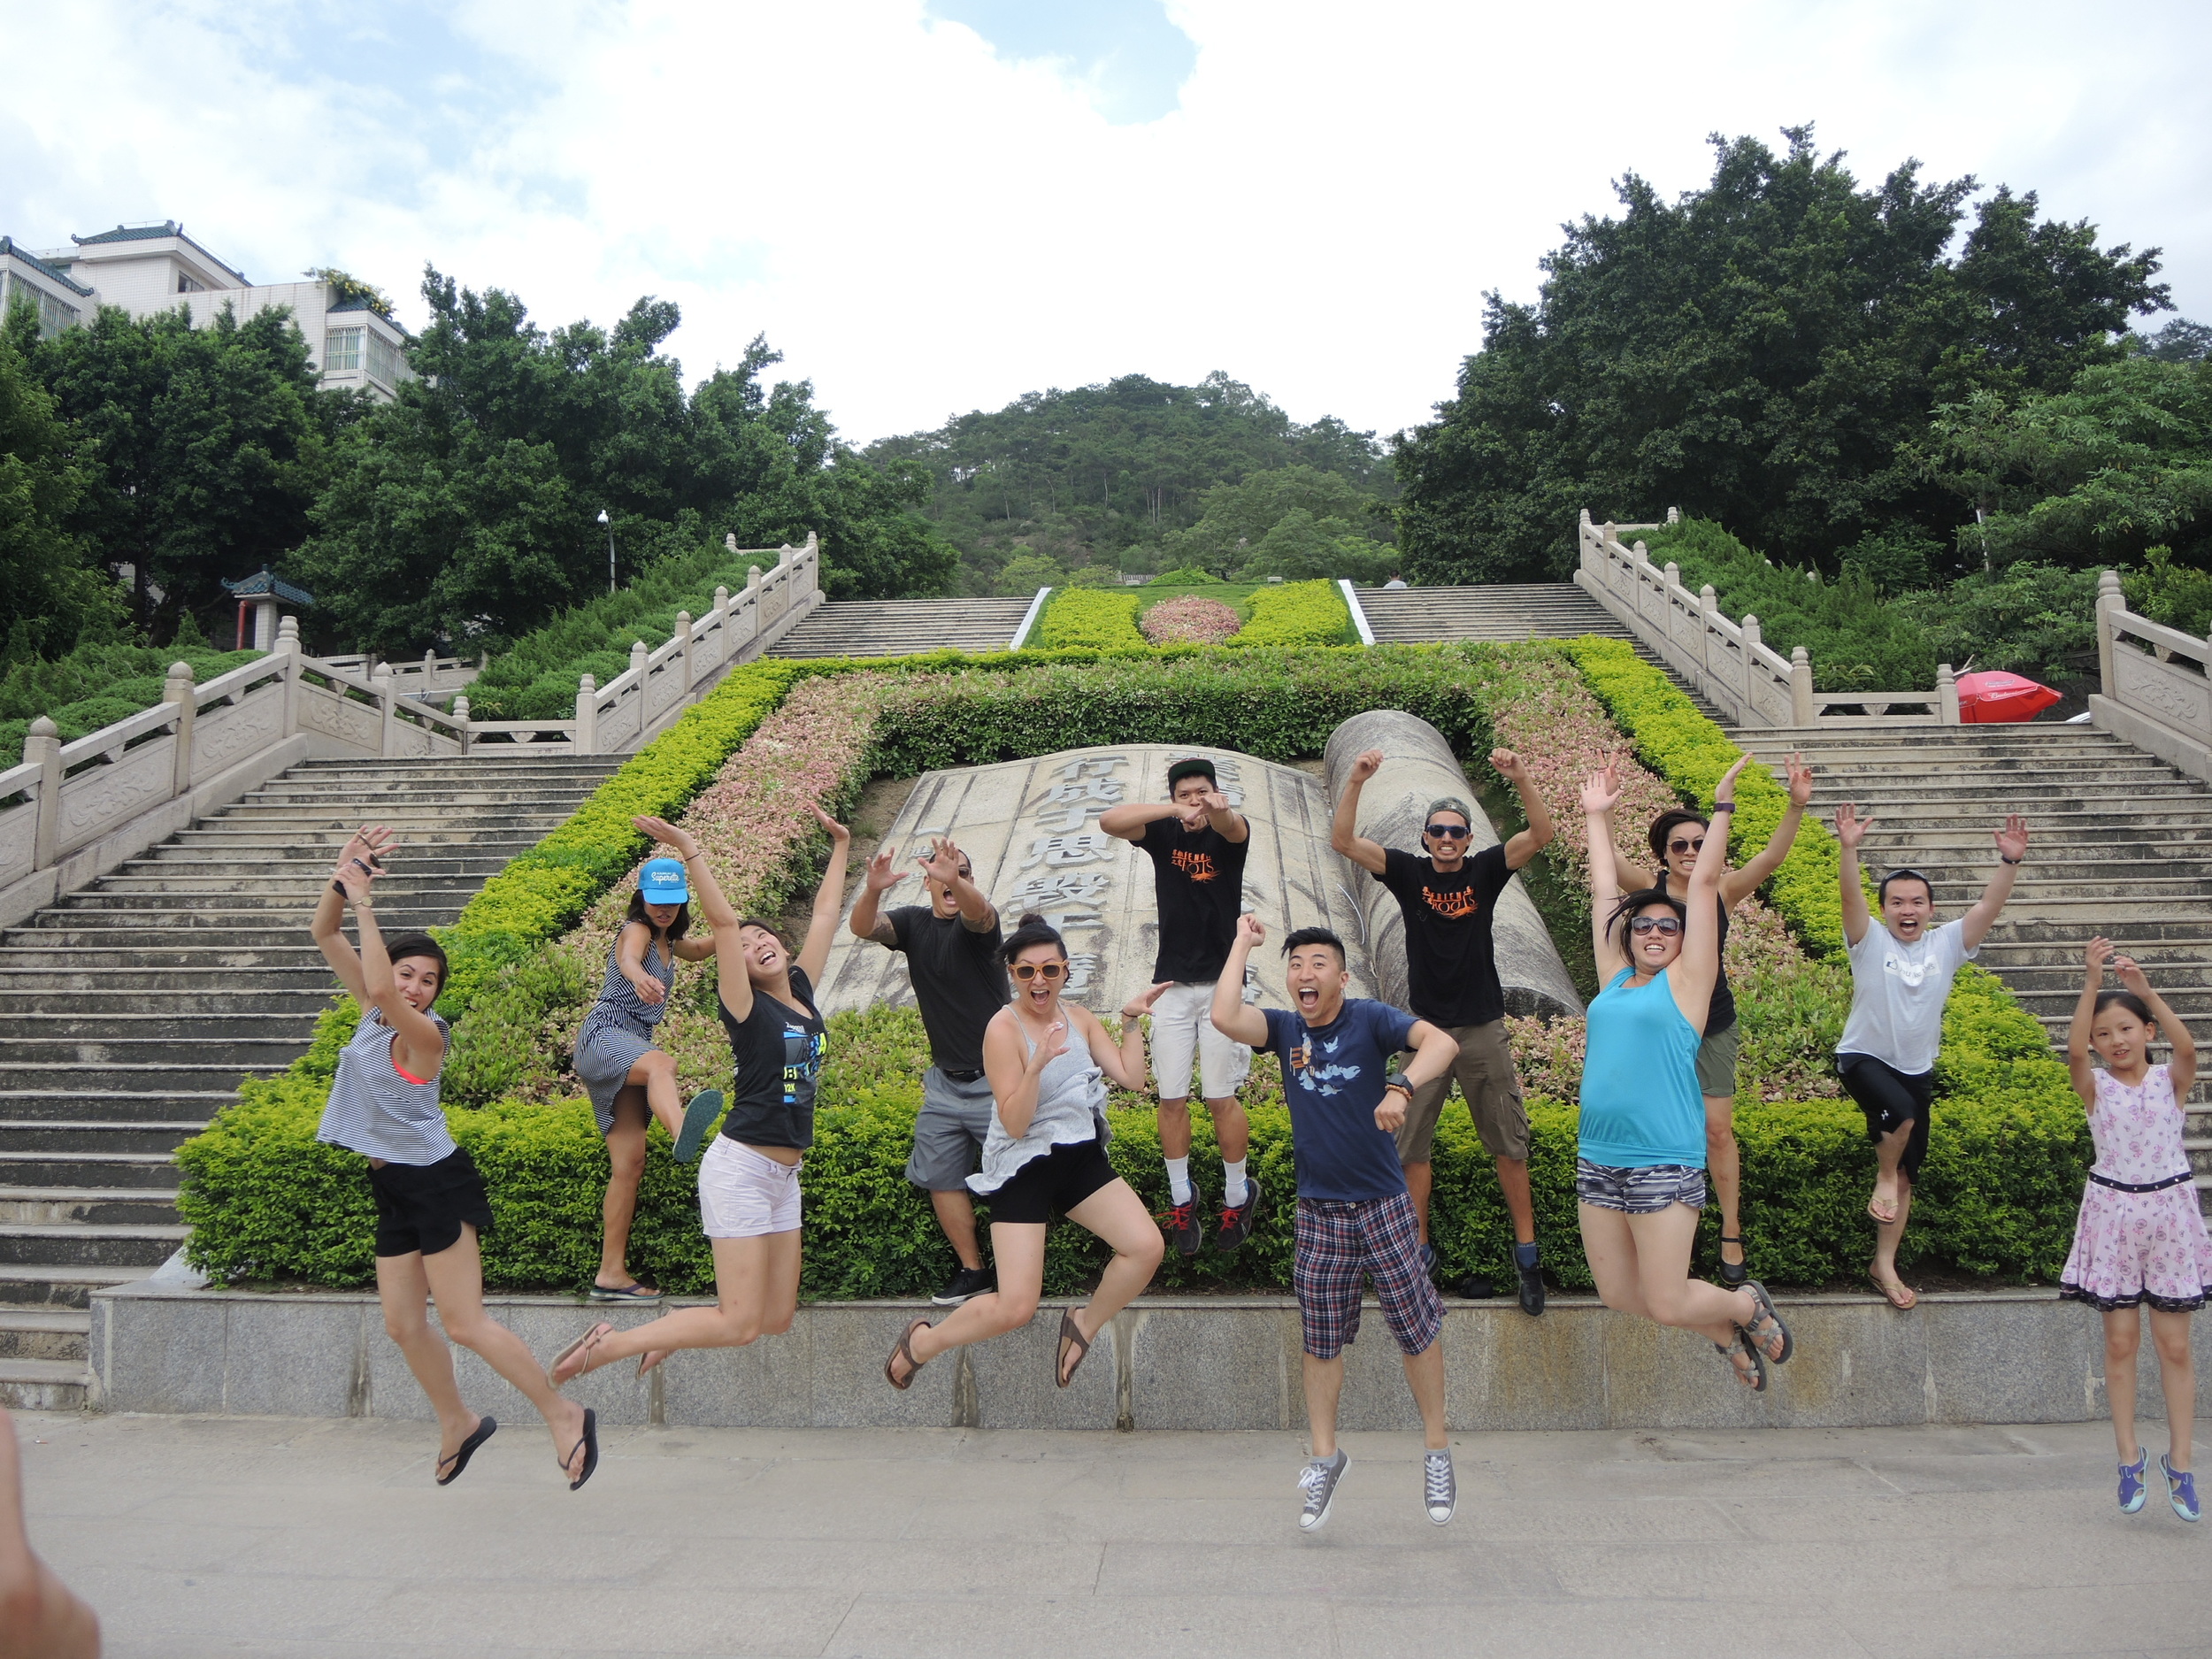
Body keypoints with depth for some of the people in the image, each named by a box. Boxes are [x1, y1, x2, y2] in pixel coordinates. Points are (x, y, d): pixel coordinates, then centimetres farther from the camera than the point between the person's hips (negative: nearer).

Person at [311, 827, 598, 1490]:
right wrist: (342, 878, -13)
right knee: (401, 1323, 12)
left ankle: (564, 1415, 1)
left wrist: (364, 903, -31)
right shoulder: (372, 1009, 5)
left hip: (435, 1182, -8)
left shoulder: (424, 1034, -15)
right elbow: (324, 934, 5)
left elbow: (383, 992, -36)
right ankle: (457, 1424, 30)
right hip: (393, 1187, 8)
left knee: (465, 1323, -7)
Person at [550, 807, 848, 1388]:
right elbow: (724, 924, -19)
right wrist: (690, 852, -24)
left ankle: (670, 1334, 28)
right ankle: (609, 1344, 4)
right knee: (740, 1324, -10)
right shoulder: (747, 1007, -8)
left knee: (777, 1318, 7)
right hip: (741, 1169, -7)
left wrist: (840, 847, 22)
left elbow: (825, 915, 16)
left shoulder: (802, 990, 8)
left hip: (784, 1174, 7)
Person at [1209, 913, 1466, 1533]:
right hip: (1317, 1212, 3)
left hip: (1383, 1205, -2)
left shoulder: (1369, 1019, -10)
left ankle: (1437, 1449, 26)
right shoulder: (1284, 1029, -1)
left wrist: (1401, 1087, -43)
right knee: (1320, 1340, 11)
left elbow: (1442, 1042, -26)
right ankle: (1325, 1457, 27)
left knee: (1416, 1326, 6)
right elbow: (1224, 1017, -19)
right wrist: (1244, 942, -11)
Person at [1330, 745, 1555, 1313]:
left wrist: (1521, 780, -29)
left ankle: (1527, 1254, 18)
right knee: (1412, 1143, 6)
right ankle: (1419, 1250, 19)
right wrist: (1356, 782, -25)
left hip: (1484, 1027, 0)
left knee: (1509, 1144, 7)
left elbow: (1540, 836, -14)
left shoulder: (1486, 870, -1)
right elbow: (1343, 841, -12)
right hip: (1425, 1026, 0)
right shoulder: (1409, 872, -1)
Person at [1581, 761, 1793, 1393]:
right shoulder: (1614, 979, 10)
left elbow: (1705, 883, -3)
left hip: (1663, 1167, -5)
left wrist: (1722, 806, -2)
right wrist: (1597, 817, 21)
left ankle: (1747, 1305, 30)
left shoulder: (1686, 981, -1)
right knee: (1618, 1294, 11)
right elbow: (1604, 891, 17)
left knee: (1667, 1305, -1)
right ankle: (1724, 1332, 36)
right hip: (1597, 1160, 6)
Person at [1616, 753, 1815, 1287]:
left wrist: (1797, 806, -37)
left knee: (1718, 1129, 2)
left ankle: (1731, 1234, 16)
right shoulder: (1650, 888, -10)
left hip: (1713, 1027, 0)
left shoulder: (1724, 891, -9)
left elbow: (1770, 858, -22)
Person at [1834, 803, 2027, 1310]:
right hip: (1864, 1058, -4)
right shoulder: (1870, 941, -9)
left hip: (1917, 1070, 4)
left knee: (1907, 1176, 8)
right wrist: (1848, 848, -41)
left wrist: (2010, 861, -27)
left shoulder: (1947, 944, 0)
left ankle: (1884, 1264, 20)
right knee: (1901, 1113, -36)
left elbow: (1990, 905, -12)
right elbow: (1851, 895, -25)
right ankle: (1882, 1179, -5)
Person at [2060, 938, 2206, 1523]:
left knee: (2175, 1344, 4)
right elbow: (2073, 1049, -22)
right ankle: (2130, 1457, 14)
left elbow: (2187, 1046, -22)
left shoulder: (2171, 1080, 0)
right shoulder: (2095, 1086, -1)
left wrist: (2143, 987, -30)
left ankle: (2178, 1462, 15)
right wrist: (2093, 982, -29)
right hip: (2113, 1211, 0)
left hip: (2169, 1210, 0)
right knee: (2120, 1341, 4)